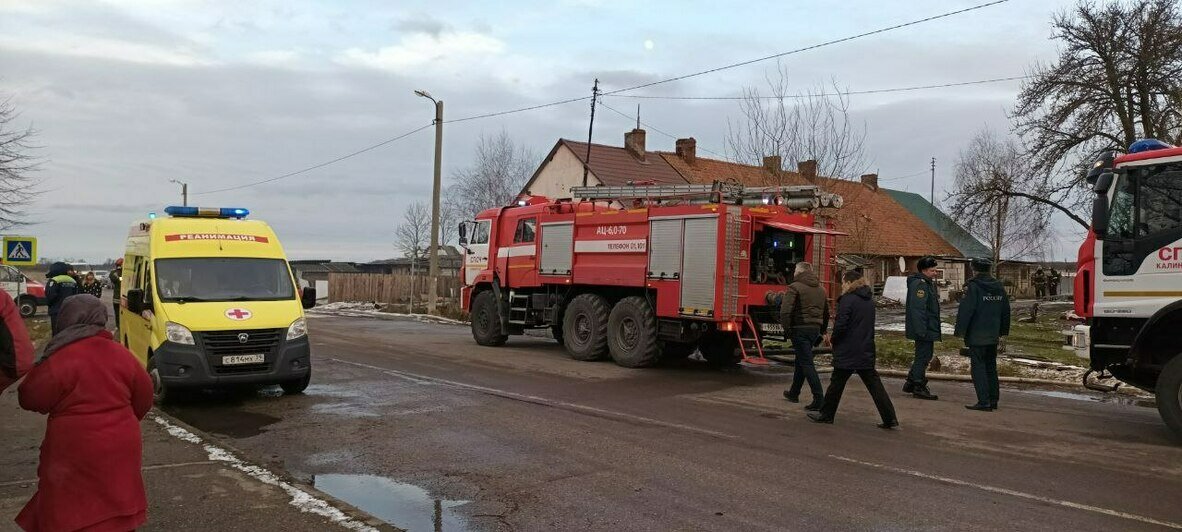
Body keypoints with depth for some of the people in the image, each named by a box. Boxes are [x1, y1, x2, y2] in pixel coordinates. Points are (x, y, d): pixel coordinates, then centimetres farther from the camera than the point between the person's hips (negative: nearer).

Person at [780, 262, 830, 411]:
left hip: (800, 329, -8)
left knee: (807, 363, -7)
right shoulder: (820, 289, 15)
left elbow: (785, 311, -18)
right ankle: (794, 393, 33)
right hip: (815, 329, 8)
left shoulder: (795, 287, -9)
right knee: (800, 361, 21)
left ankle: (819, 399, -14)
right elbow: (826, 313, 21)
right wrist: (822, 331, 26)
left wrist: (787, 329, -11)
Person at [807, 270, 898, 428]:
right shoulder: (869, 300, 11)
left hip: (847, 352, -7)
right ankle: (890, 418, 2)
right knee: (874, 383, 6)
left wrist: (834, 340, -2)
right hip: (866, 351, 7)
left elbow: (841, 325, -18)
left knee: (837, 382, 6)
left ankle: (826, 414, 16)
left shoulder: (847, 300, -14)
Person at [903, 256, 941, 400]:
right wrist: (921, 330, -28)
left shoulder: (928, 283, 17)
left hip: (929, 328, 11)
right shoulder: (919, 284, -18)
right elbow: (917, 309, -25)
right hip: (923, 329, -11)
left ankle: (910, 383, 24)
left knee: (925, 356, 16)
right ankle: (919, 388, 2)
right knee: (923, 356, -5)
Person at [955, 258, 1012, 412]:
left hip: (976, 336, -7)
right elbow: (1006, 311, 16)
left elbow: (965, 311, -17)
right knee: (991, 367, 15)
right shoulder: (999, 287, 9)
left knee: (978, 367, -3)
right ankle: (993, 400, 20)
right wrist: (1003, 330, 23)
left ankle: (984, 401, -8)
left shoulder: (973, 287, -14)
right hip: (993, 335, 7)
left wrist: (960, 331, -12)